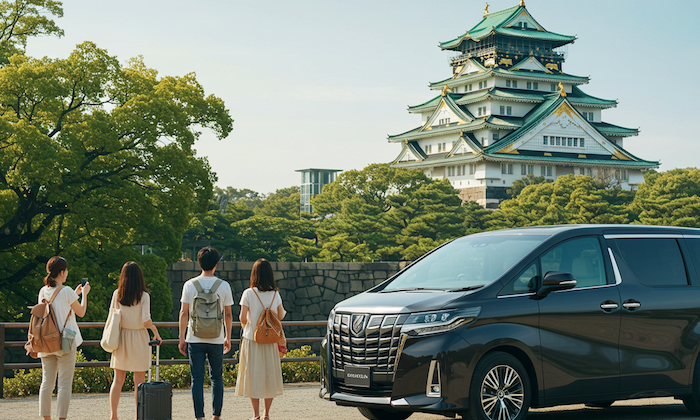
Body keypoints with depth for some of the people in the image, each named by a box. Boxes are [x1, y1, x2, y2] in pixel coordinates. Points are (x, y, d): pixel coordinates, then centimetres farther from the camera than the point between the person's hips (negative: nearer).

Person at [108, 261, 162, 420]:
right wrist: (154, 329, 2)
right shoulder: (143, 296, -11)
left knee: (118, 379, 9)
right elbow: (146, 321, -16)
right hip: (138, 340, -3)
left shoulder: (117, 294, -3)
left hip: (121, 338, 3)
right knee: (139, 381, 5)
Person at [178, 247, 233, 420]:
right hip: (216, 339, 0)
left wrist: (182, 338, 6)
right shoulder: (224, 286, -1)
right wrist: (228, 338, 15)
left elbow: (184, 313, -1)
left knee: (197, 379, 3)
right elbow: (228, 315, 4)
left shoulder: (189, 285, -2)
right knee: (216, 377, 13)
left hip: (195, 339, 0)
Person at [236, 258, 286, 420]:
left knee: (253, 376, 3)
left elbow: (243, 318, -9)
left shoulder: (248, 293, -9)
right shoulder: (275, 294, -1)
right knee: (270, 374, 11)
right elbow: (280, 316, 5)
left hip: (252, 339, -2)